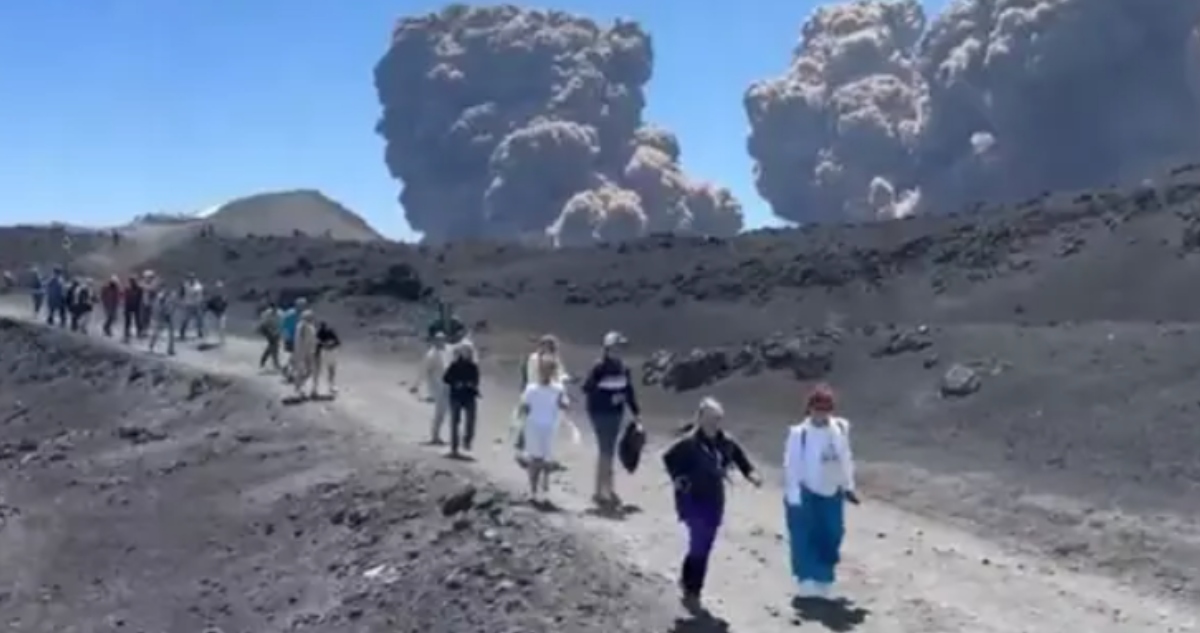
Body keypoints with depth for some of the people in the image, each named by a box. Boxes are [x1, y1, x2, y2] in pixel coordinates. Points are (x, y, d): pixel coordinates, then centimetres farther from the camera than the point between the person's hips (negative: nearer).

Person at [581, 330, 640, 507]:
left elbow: (629, 391, 11)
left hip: (616, 413, 6)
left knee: (609, 451, 13)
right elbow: (587, 388, -17)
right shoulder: (599, 367, -14)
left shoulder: (623, 368, 4)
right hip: (600, 413, -6)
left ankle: (607, 489, 23)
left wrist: (635, 411, 10)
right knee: (605, 451, -6)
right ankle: (601, 491, 2)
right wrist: (609, 398, -21)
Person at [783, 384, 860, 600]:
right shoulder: (799, 433, -16)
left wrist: (848, 486, 13)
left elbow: (846, 459, 11)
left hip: (833, 493, 5)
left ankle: (825, 582, 22)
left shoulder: (841, 429, 0)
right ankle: (807, 579, -3)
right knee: (805, 538, -8)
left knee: (831, 538, 10)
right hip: (806, 494, -5)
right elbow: (791, 466, -14)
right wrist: (794, 497, -16)